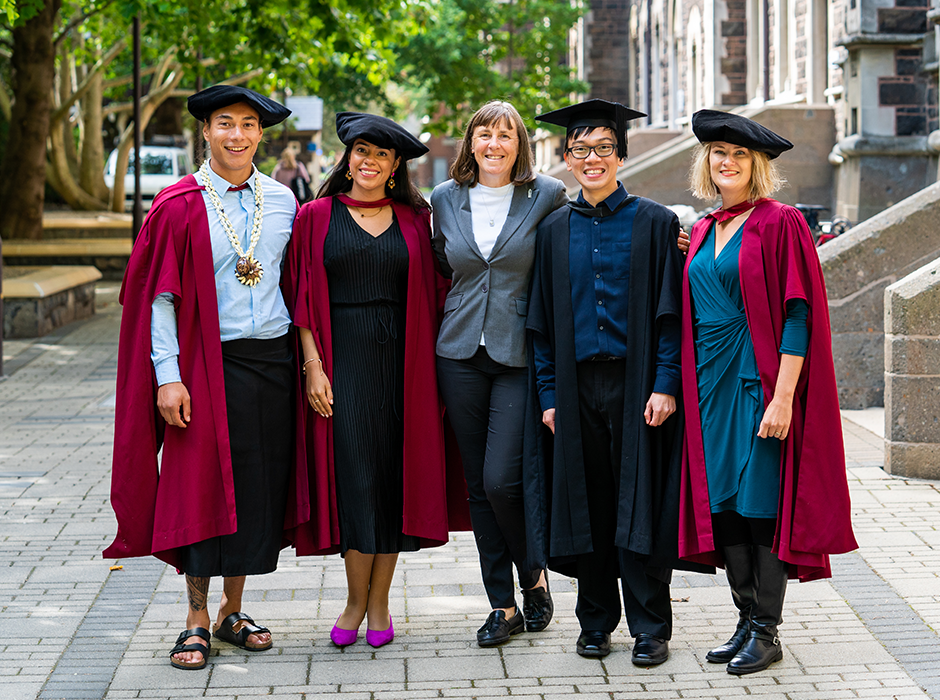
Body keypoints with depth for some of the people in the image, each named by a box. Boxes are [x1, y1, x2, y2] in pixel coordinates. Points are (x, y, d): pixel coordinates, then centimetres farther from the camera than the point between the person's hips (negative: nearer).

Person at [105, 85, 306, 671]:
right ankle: (197, 621, 8)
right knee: (204, 488, -2)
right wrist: (168, 376, -13)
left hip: (273, 361, 4)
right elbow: (159, 296, -6)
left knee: (261, 489, 7)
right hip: (207, 364, -4)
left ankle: (233, 612, 21)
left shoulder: (283, 201, 7)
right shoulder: (179, 206, -5)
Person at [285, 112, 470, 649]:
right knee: (354, 472, -7)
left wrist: (428, 364, 0)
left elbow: (429, 295, 10)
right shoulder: (318, 217, 5)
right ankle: (357, 600, 4)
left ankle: (379, 602, 11)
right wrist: (313, 364, -8)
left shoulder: (414, 221, 10)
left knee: (395, 472, 2)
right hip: (342, 357, -2)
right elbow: (304, 297, 1)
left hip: (400, 359, 2)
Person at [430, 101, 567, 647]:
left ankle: (533, 576, 15)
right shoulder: (446, 199, 8)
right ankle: (503, 606, 15)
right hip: (460, 353, 4)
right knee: (479, 484, 6)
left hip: (521, 354, -3)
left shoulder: (547, 196, -2)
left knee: (501, 480, -12)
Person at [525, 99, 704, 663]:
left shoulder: (654, 223, 1)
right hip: (576, 388, 3)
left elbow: (670, 311, -3)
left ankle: (651, 628, 6)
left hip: (636, 384, -3)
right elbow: (542, 321, 10)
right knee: (587, 505, 7)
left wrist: (665, 384, -12)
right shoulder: (555, 231, 10)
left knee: (639, 504, -2)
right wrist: (549, 394, 3)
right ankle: (596, 622, 18)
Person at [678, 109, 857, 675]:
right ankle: (747, 622, 16)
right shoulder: (703, 232, 14)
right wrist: (686, 389, 9)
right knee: (724, 501, 7)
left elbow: (798, 313, -13)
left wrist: (783, 396, -18)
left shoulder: (780, 224, -7)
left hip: (760, 382, -6)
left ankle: (767, 633, 4)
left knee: (761, 502, -4)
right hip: (712, 384, 7)